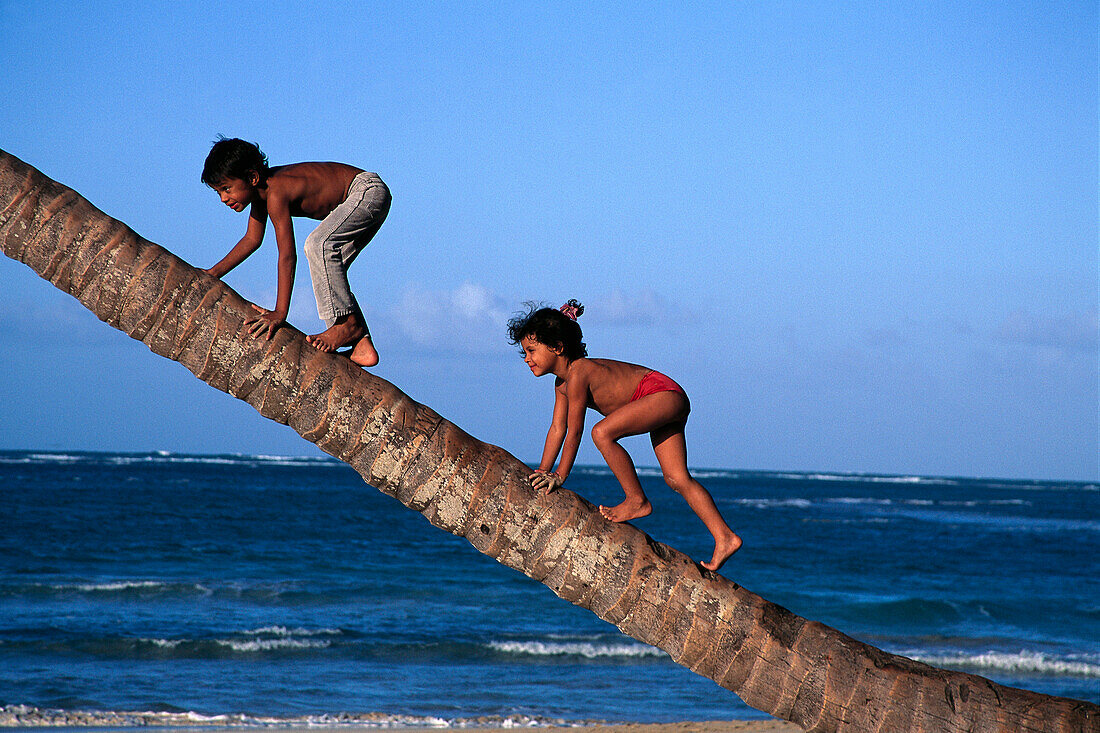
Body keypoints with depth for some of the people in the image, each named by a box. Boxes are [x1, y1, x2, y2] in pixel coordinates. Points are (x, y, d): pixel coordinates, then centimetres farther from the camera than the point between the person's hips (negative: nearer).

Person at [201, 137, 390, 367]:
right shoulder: (260, 187, 2)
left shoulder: (275, 194, -27)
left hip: (369, 192, -11)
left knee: (318, 245, -28)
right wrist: (213, 273, 11)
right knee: (330, 271, 8)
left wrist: (280, 312, -29)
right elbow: (252, 239, 15)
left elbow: (287, 256, -29)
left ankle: (348, 322, -20)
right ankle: (362, 345, 7)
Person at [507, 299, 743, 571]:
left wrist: (560, 475, -11)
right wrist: (542, 473, 13)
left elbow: (574, 432, -17)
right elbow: (557, 429, 15)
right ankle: (724, 538, 1)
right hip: (666, 404, 10)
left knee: (602, 433, -24)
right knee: (676, 479, 4)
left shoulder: (578, 373, -21)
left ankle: (637, 501, -12)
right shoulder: (561, 382, 8)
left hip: (665, 395, -10)